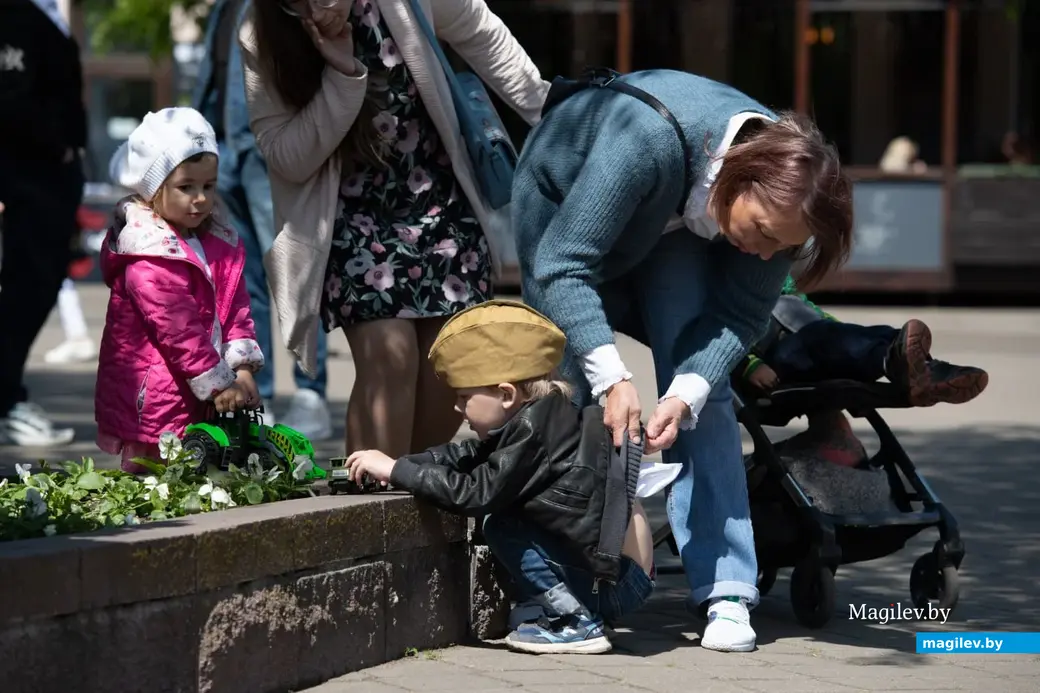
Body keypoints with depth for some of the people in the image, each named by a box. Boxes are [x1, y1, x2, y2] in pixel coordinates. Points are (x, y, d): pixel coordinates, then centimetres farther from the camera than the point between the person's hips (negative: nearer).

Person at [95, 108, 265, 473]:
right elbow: (178, 330, -18)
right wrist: (220, 384, -17)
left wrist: (242, 370, -3)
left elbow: (237, 311, 10)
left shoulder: (220, 244, 11)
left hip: (199, 402, 8)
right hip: (153, 400, -8)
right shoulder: (149, 258, -15)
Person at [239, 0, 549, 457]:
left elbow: (485, 39, 1)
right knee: (389, 358, -19)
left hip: (442, 205, 2)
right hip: (353, 220, -2)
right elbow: (289, 159, -17)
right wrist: (343, 78, -30)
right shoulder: (262, 44, -16)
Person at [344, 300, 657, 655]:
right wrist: (397, 465, 5)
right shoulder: (548, 419, 10)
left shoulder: (535, 429, -18)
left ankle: (576, 623, -9)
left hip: (617, 582, -10)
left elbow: (475, 493, -22)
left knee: (502, 528, -13)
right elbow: (467, 456, 16)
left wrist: (396, 470, -15)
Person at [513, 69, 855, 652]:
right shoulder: (648, 141, -45)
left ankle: (726, 591, -15)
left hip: (677, 225, 3)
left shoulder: (779, 197, -29)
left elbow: (741, 314, -20)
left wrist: (686, 394, -36)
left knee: (701, 390, -12)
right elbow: (561, 266, -41)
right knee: (570, 385, -6)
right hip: (566, 198, -3)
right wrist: (612, 375, -50)